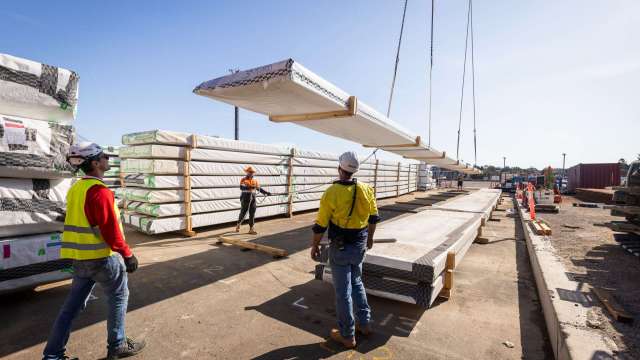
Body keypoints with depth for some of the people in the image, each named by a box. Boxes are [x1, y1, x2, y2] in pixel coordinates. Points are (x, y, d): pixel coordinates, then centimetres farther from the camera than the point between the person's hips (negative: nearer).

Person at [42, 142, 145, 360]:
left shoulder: (75, 189, 10)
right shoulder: (100, 191, -20)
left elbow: (79, 223, 17)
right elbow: (111, 230, -22)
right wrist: (128, 254, -12)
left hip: (79, 257, 9)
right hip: (102, 256, -9)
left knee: (73, 305, 18)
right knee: (119, 297, 9)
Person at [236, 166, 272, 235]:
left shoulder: (255, 181, 10)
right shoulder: (243, 180, -5)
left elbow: (259, 188, 17)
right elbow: (241, 187, -21)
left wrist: (266, 193, 9)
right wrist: (250, 187, -33)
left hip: (253, 199, 5)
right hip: (245, 199, -4)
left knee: (252, 214, 4)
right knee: (243, 213, 3)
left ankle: (251, 229, 10)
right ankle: (238, 225, 28)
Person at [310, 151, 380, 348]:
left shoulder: (331, 192, -20)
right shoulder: (366, 190, -5)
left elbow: (320, 225, -14)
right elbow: (373, 218, 7)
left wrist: (315, 246, 1)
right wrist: (369, 237, 22)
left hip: (340, 248, -5)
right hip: (360, 246, 5)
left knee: (343, 291, 9)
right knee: (357, 283, 26)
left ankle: (347, 336, 24)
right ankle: (364, 323, 37)